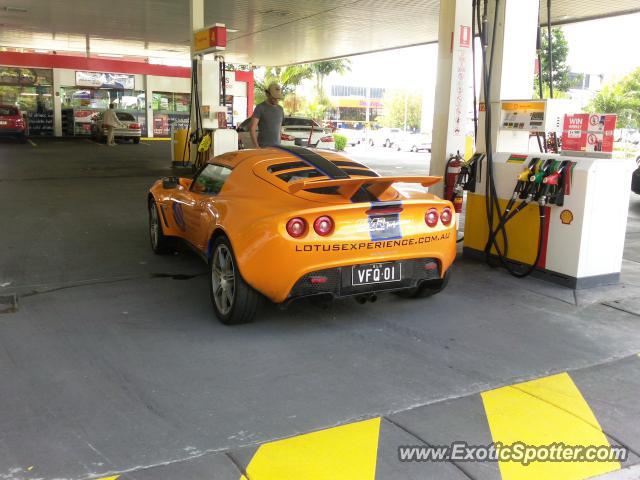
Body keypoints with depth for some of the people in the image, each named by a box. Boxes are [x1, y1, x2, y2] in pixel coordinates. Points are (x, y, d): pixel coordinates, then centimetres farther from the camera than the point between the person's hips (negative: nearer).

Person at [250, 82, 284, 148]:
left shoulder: (280, 109, 13)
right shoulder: (260, 108, -4)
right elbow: (252, 128, -9)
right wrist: (257, 146, -18)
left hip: (277, 146, 5)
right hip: (263, 147, -5)